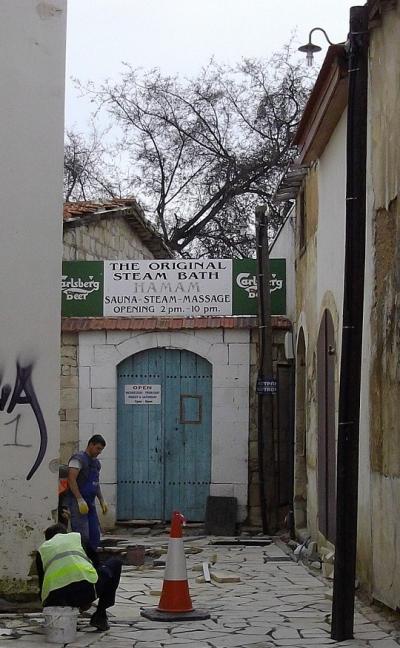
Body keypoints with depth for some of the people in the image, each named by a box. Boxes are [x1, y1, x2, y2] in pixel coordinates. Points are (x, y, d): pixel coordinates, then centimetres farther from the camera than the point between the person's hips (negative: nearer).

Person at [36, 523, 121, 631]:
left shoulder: (42, 549, 29)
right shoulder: (77, 537, 29)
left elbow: (42, 583, 31)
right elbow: (96, 562, 33)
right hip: (86, 590, -3)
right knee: (115, 563, 27)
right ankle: (100, 616, 21)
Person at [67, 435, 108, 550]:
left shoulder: (96, 462, 18)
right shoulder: (78, 459, -10)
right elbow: (71, 480, -19)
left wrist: (102, 501, 19)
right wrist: (80, 500, -24)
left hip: (90, 503, 9)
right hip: (78, 502, -9)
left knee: (95, 534, 7)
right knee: (82, 536, -13)